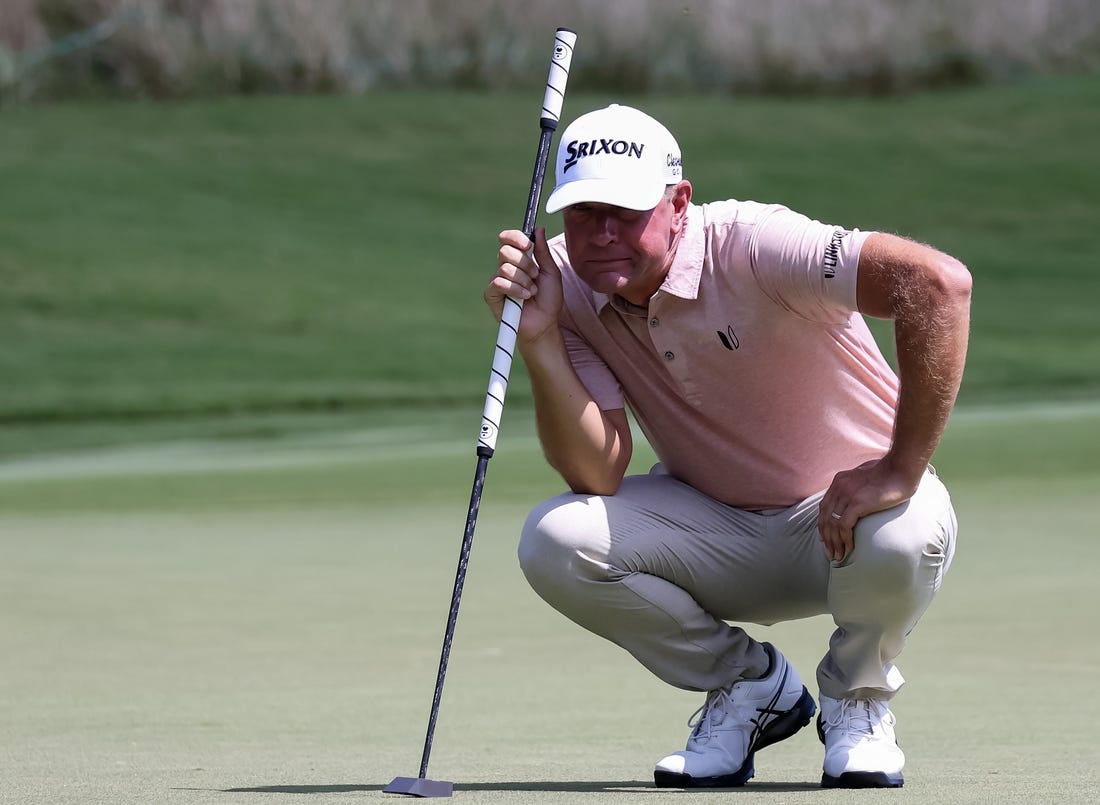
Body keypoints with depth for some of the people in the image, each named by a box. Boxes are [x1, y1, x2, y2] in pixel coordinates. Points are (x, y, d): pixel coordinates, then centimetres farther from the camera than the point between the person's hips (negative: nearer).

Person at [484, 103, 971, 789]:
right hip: (716, 532, 4)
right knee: (553, 540, -21)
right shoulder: (567, 289, -10)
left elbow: (938, 282, -39)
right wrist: (539, 341, -29)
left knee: (904, 532, -39)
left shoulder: (752, 247, -26)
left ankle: (857, 699, -2)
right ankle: (750, 684, 3)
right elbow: (597, 475, -16)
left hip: (848, 506, -4)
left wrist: (902, 471, -36)